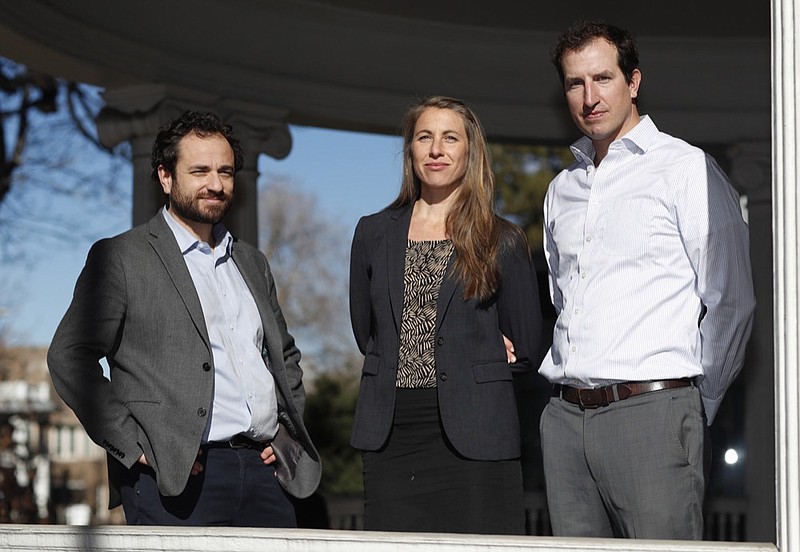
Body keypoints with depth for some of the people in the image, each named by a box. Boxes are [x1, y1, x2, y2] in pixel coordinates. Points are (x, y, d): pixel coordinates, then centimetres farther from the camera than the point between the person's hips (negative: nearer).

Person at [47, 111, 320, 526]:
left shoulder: (252, 263, 21)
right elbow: (69, 357, -6)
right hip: (175, 481, -5)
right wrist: (134, 445, -11)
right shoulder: (120, 258, 2)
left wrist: (288, 428, 16)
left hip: (264, 472, 5)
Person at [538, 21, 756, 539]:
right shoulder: (562, 189, 19)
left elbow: (731, 302, -3)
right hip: (565, 415, 6)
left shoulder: (686, 169, -2)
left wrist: (696, 409, 0)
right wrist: (565, 382, 17)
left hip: (650, 412, -6)